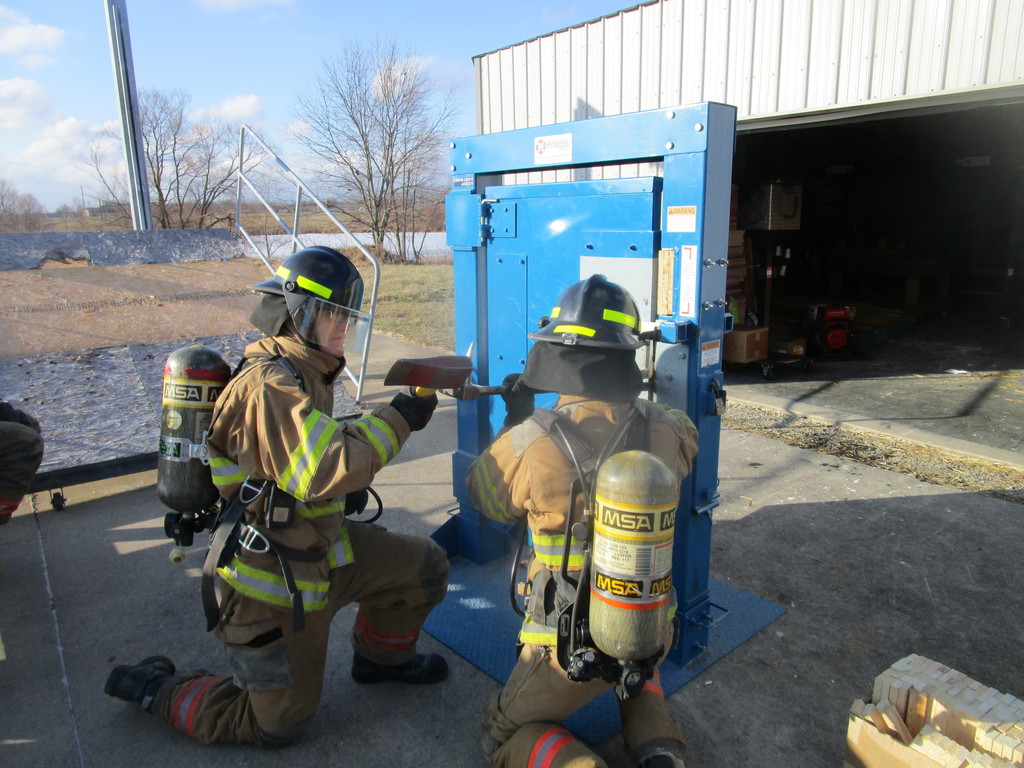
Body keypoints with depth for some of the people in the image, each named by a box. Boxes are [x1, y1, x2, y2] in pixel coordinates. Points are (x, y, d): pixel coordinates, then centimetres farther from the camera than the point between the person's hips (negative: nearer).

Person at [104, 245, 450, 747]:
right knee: (277, 725, 9)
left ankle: (382, 655, 30)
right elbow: (325, 471, -38)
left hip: (319, 549, 9)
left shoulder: (304, 374, 5)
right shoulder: (270, 386, -27)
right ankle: (153, 688, 23)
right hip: (274, 581, -9)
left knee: (425, 567, 5)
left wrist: (349, 484, 3)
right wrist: (397, 419, -28)